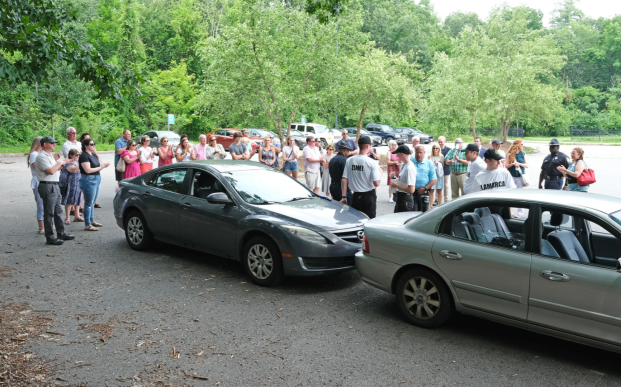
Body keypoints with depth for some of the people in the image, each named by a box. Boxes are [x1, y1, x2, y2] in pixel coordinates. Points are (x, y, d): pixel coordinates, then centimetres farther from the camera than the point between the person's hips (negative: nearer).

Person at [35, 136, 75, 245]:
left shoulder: (49, 155, 17)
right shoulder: (41, 157, -13)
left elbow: (56, 169, 22)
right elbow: (51, 171, -22)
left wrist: (57, 161, 8)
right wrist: (60, 163, -10)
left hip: (55, 186, 10)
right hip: (47, 186, -10)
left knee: (57, 211, 15)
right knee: (49, 213, -4)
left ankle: (61, 233, 24)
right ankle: (50, 237, 1)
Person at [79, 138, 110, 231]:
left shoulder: (94, 154, 14)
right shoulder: (84, 156, -12)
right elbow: (88, 170, -20)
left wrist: (104, 165, 0)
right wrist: (101, 167, -15)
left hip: (96, 179, 9)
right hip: (88, 180, -9)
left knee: (92, 202, 17)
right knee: (88, 203, -5)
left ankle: (92, 221, 28)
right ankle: (87, 225, -1)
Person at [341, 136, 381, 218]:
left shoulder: (349, 161, -3)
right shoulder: (372, 163, -14)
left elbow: (344, 180, -3)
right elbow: (376, 184, -16)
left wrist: (344, 197, 4)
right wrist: (380, 174, 4)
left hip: (355, 196, 3)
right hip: (369, 196, -3)